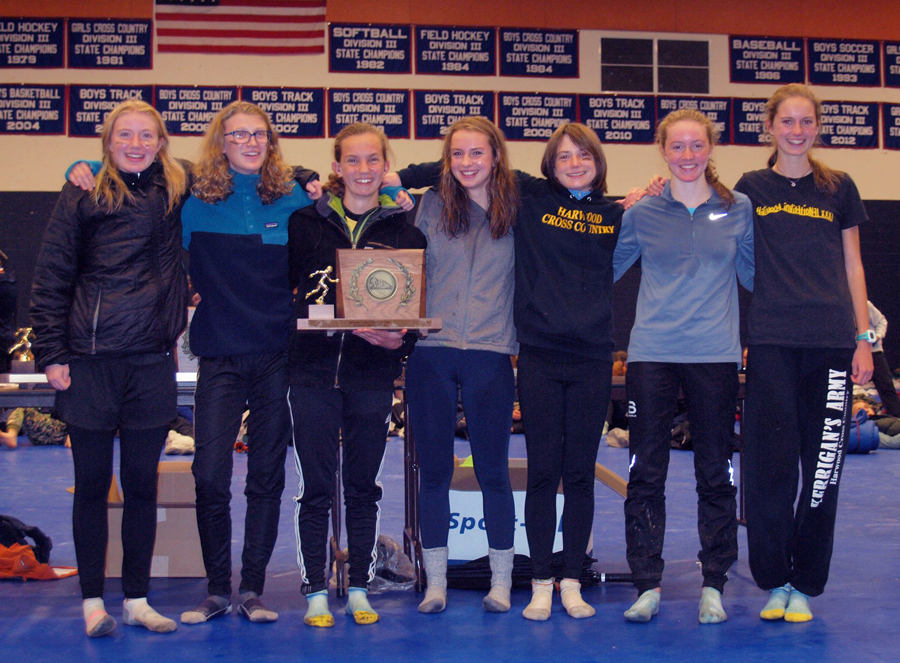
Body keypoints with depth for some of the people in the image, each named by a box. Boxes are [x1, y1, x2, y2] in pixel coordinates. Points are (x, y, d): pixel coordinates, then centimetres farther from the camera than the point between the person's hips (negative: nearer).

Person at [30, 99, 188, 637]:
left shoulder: (178, 196, 9)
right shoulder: (82, 198, 2)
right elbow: (51, 280, 1)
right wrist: (51, 353, -4)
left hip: (152, 363, 2)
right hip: (89, 363, -2)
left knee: (142, 484, 8)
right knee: (92, 484, 5)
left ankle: (138, 599, 18)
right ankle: (93, 600, 15)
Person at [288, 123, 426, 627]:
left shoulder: (406, 233, 5)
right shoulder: (306, 223, 4)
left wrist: (399, 339, -14)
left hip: (373, 376, 1)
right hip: (315, 371, -1)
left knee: (363, 488, 10)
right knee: (317, 489, 3)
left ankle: (360, 588, 21)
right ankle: (316, 591, 14)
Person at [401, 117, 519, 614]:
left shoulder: (516, 209, 5)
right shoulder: (433, 205, 7)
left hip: (490, 354, -1)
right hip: (431, 352, 1)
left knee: (493, 471, 4)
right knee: (433, 470, 5)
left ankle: (501, 582, 15)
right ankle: (435, 582, 15)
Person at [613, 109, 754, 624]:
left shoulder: (739, 210, 6)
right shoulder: (643, 214, 6)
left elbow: (754, 277, 14)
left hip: (715, 354, 0)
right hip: (653, 354, 0)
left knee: (716, 474, 6)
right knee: (645, 474, 1)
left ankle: (714, 586, 17)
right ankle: (648, 586, 10)